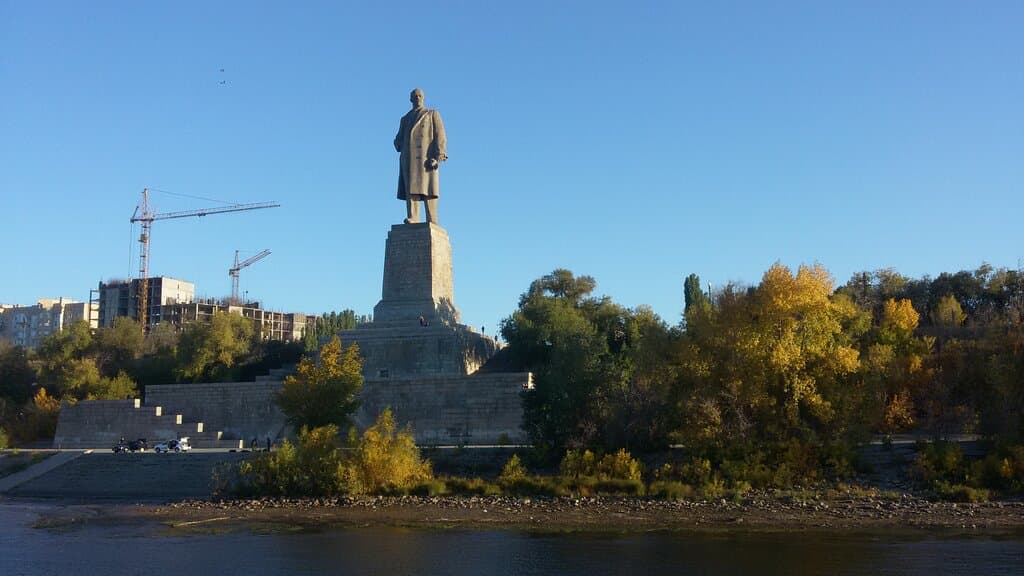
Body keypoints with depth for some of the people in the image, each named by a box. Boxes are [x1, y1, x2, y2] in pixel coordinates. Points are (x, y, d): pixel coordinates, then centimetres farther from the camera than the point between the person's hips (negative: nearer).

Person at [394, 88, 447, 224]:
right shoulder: (405, 119, 24)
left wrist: (436, 157, -12)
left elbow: (440, 137, 1)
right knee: (411, 189, -10)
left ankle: (432, 223, -13)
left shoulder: (433, 114, 13)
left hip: (425, 156, -3)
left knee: (428, 190, -11)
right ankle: (412, 219, -18)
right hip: (408, 159, 4)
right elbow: (398, 140, 24)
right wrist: (402, 149, 1)